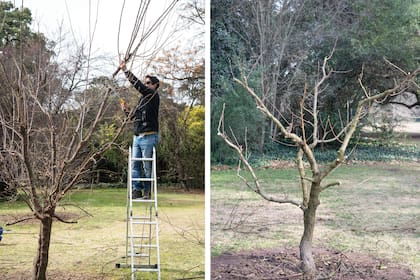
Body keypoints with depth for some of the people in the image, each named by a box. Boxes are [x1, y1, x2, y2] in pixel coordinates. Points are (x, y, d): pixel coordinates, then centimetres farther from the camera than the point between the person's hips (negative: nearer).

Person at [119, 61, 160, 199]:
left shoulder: (153, 96, -4)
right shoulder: (143, 98, 21)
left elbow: (137, 84, -16)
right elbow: (136, 116, 27)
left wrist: (125, 70, -13)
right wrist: (127, 110, 11)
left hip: (148, 137, -8)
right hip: (137, 136, 8)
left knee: (147, 167, -4)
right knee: (135, 165, 4)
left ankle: (147, 192, 1)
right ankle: (137, 190, 7)